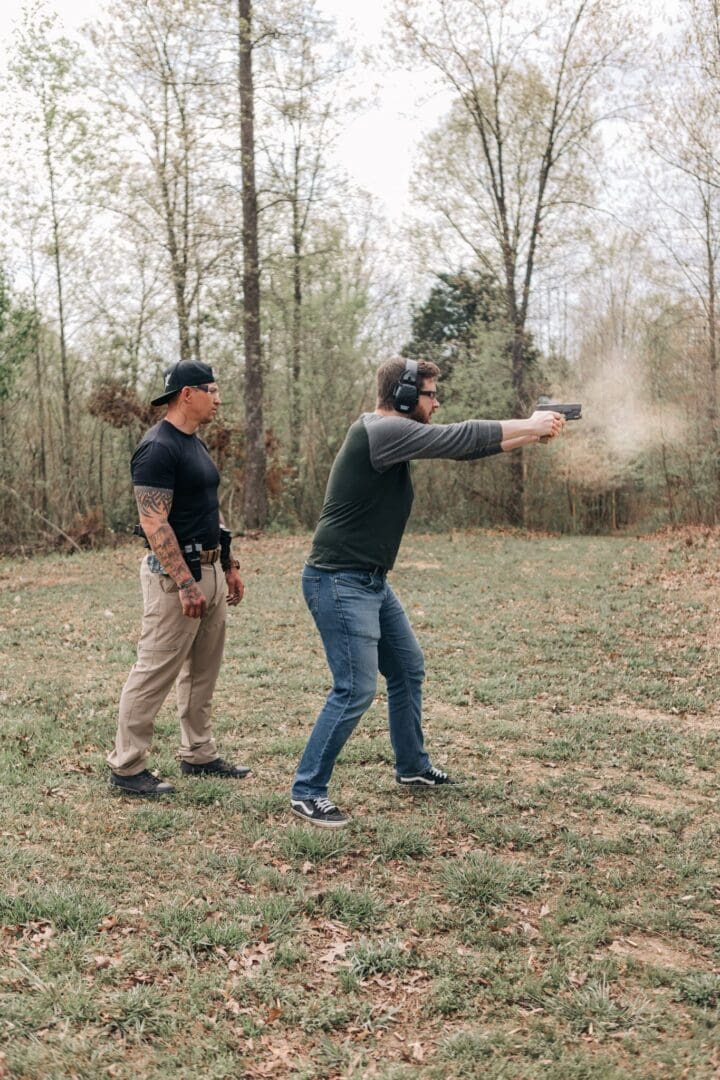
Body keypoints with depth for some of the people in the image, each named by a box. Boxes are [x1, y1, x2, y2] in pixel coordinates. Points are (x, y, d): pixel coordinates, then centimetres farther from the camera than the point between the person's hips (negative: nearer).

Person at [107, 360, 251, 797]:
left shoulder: (196, 444, 14)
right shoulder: (158, 448, -16)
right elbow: (153, 522, -22)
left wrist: (230, 565, 18)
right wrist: (185, 584, -25)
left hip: (210, 570, 10)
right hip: (177, 575, -10)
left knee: (203, 671, 15)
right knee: (156, 671, -3)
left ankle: (199, 755, 26)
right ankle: (127, 767, 7)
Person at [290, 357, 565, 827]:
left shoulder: (398, 432, 11)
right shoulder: (381, 431, -18)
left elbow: (459, 447, 13)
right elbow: (459, 438, -19)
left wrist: (530, 431, 7)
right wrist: (529, 426, -9)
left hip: (372, 581, 10)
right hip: (339, 582, -10)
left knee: (409, 670, 19)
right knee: (356, 689, -10)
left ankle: (413, 767, 35)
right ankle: (307, 792, 2)